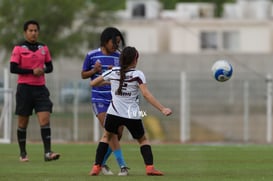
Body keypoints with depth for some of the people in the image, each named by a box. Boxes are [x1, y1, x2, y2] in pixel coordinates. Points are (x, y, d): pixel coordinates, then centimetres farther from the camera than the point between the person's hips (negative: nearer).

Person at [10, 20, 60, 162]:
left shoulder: (43, 48, 11)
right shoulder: (19, 48, -2)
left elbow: (50, 67, 17)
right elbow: (13, 68, -9)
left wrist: (43, 70, -6)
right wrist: (32, 71, -16)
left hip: (40, 88, 3)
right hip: (24, 88, -3)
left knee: (45, 119, -10)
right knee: (23, 122, 4)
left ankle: (47, 152, -14)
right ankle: (23, 153, 16)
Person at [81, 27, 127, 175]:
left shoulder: (119, 56, 5)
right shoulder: (92, 55, -2)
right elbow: (83, 75, 8)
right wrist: (94, 71, -12)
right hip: (99, 99, -4)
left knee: (118, 134, -1)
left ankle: (102, 162, 16)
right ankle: (122, 164, -18)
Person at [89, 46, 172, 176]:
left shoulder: (113, 72, 1)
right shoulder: (137, 75, -7)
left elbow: (93, 83, 11)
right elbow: (146, 94, -18)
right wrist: (162, 109, -19)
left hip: (114, 113, 2)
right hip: (132, 115, -2)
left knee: (107, 137, 24)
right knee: (142, 140, 18)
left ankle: (96, 167, 12)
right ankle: (149, 167, 0)